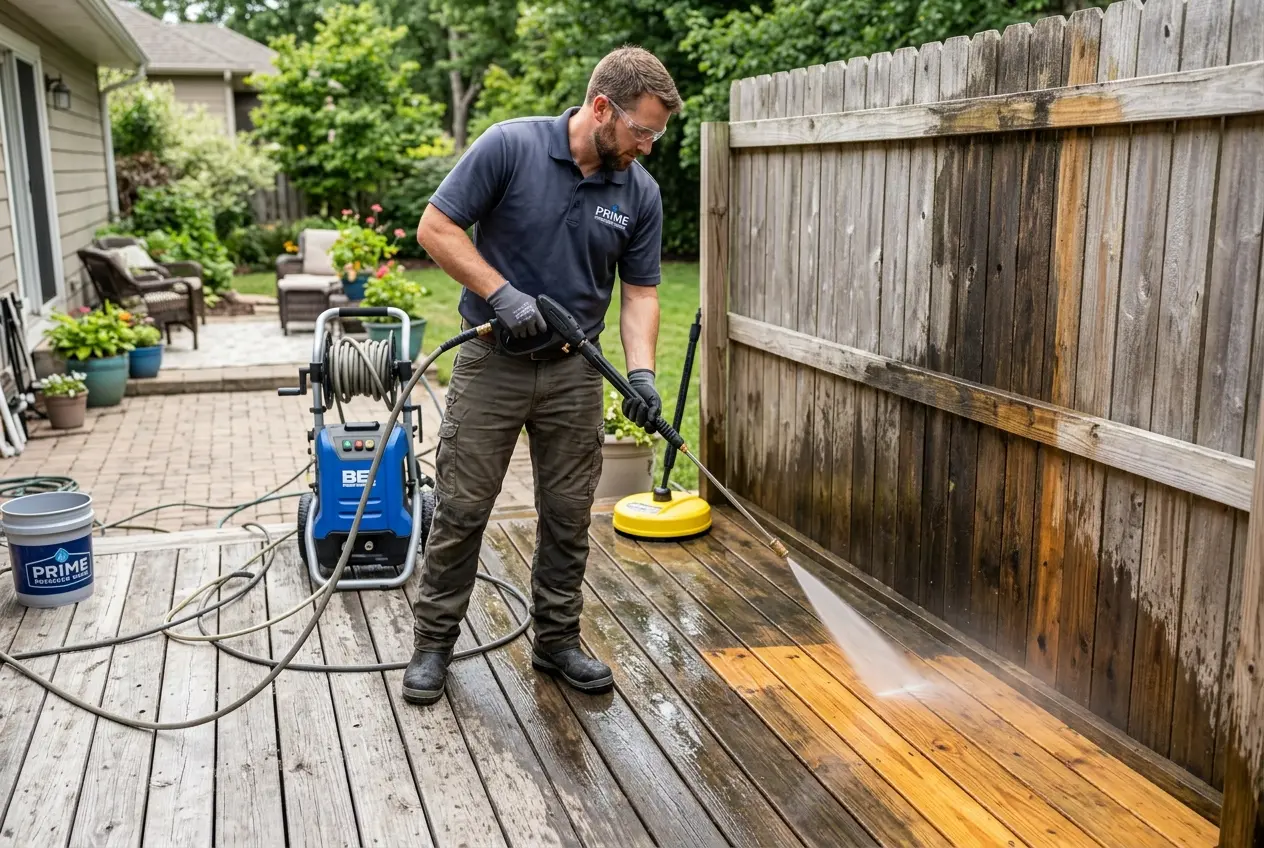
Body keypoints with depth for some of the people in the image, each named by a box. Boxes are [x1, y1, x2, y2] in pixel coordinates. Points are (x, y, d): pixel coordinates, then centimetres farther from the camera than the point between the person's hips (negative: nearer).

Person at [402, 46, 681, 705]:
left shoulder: (641, 192, -2)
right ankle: (433, 641, 19)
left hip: (573, 370, 4)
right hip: (492, 361, -3)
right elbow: (435, 229, -11)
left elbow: (639, 292, 1)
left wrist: (641, 371, -14)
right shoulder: (509, 146, -14)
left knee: (568, 518, 8)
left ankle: (556, 640, 24)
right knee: (460, 510, 3)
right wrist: (502, 292, -21)